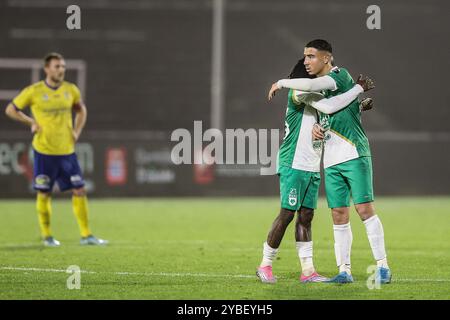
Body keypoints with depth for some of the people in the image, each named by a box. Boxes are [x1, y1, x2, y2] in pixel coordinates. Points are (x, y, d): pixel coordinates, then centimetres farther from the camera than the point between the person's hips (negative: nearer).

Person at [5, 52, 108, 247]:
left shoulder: (71, 90, 3)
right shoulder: (33, 91, -7)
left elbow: (81, 110, 22)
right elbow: (10, 110, 4)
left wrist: (77, 131, 8)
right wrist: (31, 122, -6)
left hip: (67, 151, 3)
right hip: (44, 151, -3)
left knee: (79, 191, 0)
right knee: (44, 194, 3)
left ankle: (86, 235, 7)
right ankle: (46, 236, 16)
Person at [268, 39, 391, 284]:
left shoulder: (340, 75, -8)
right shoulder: (321, 87, 17)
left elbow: (310, 85, -25)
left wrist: (281, 83, -10)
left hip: (354, 155, -8)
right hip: (331, 162, 8)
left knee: (365, 209, -11)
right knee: (339, 216, 4)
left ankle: (382, 266, -8)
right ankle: (344, 271, 7)